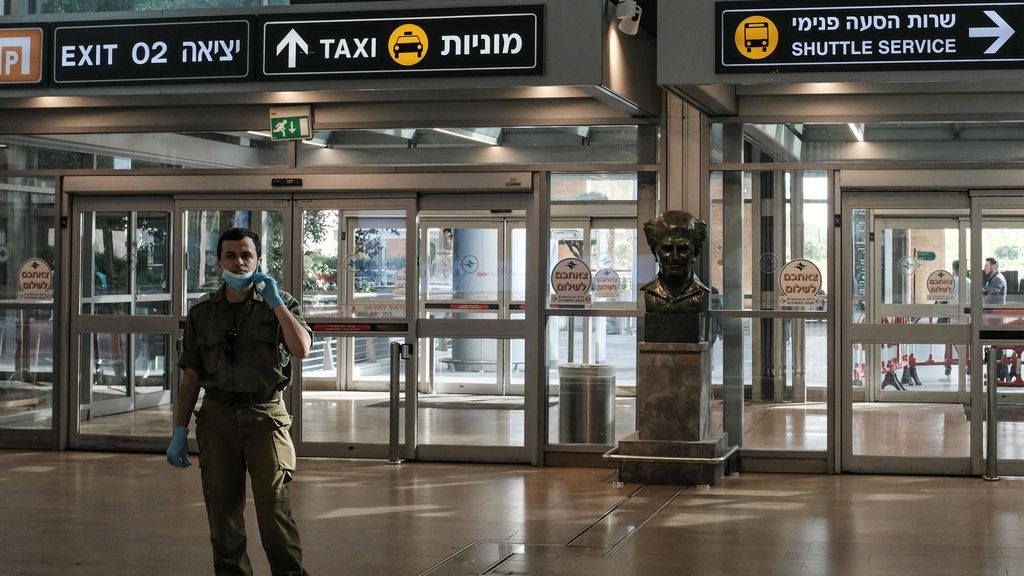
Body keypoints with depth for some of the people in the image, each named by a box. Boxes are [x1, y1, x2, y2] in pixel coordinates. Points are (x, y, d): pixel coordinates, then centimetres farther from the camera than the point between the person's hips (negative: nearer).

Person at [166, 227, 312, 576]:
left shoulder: (278, 304, 5)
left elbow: (301, 349, -13)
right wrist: (180, 432, 7)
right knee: (222, 512, 5)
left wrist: (275, 302, -12)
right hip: (218, 416, 3)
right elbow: (190, 376, 11)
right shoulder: (202, 312, 10)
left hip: (265, 415, -2)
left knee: (274, 509, -9)